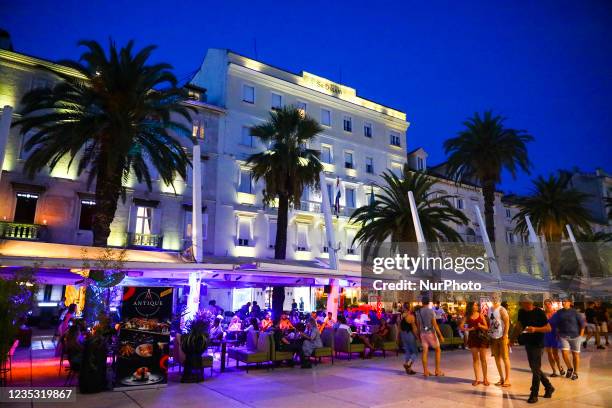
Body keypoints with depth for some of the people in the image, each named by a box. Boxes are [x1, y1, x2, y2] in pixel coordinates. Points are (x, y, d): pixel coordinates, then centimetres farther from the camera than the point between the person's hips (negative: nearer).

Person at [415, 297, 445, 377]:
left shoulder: (418, 312, 1)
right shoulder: (431, 311, -12)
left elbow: (418, 325, 6)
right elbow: (435, 324, -14)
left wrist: (419, 335, 17)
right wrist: (440, 335, -10)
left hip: (423, 333, 4)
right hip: (431, 332, -4)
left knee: (425, 351, 7)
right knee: (438, 350, 12)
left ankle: (425, 371, 8)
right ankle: (437, 370, 9)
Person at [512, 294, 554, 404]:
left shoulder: (539, 312, -15)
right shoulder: (522, 312, 2)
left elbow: (548, 328, -14)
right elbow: (519, 325, 14)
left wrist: (535, 329, -28)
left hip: (537, 344, -6)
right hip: (528, 343, 6)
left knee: (535, 369, -2)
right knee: (534, 368, 15)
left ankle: (534, 395, 6)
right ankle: (549, 387, 34)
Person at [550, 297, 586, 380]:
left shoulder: (574, 312, -5)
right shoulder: (559, 313, 1)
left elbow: (582, 323, -1)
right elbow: (553, 323, 6)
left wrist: (581, 335, -5)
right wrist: (558, 333, 1)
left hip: (575, 336, -1)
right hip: (564, 336, 2)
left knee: (575, 354, 5)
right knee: (564, 352, -10)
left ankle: (575, 373, 20)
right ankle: (570, 368, 16)